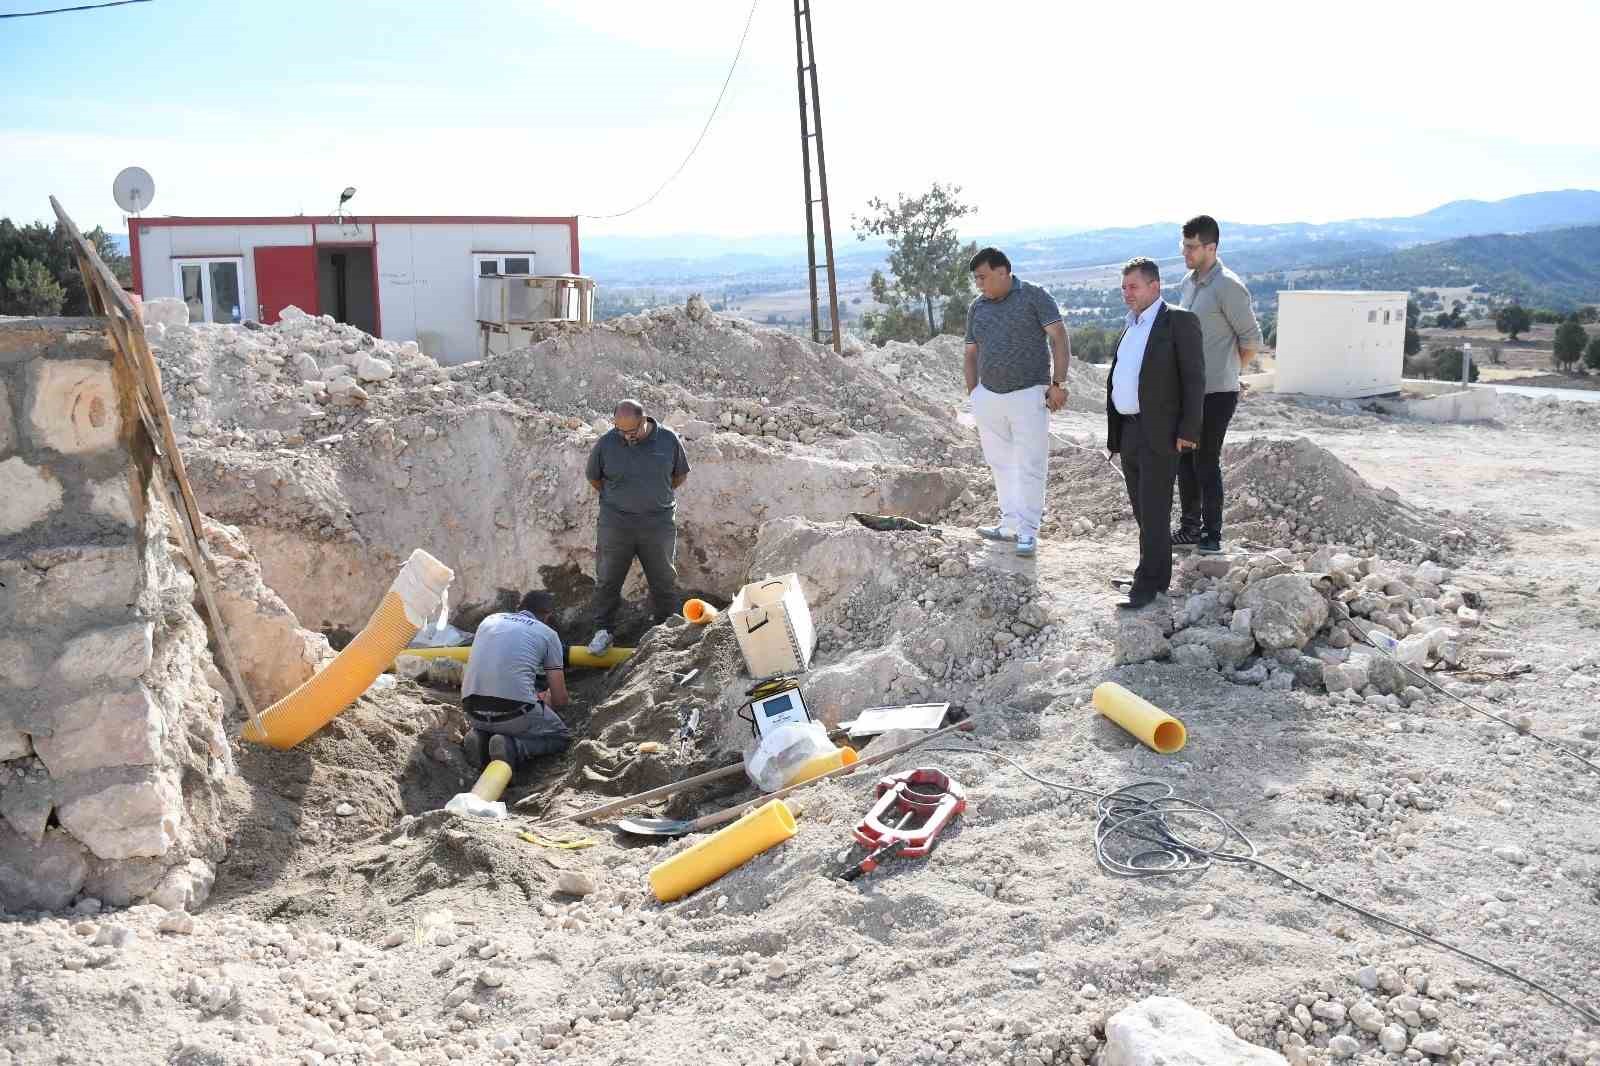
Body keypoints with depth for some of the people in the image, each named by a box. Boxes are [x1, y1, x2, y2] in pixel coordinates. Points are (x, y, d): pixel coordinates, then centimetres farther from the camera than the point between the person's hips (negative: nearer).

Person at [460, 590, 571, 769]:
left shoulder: (491, 619, 21)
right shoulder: (548, 634, 10)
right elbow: (560, 700, 9)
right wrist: (544, 701, 35)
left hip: (473, 712, 5)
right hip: (514, 712, -5)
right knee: (562, 737, 20)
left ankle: (480, 736, 6)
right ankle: (514, 747, -7)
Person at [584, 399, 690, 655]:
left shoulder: (668, 440, -8)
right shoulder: (605, 444, -9)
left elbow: (681, 475, 9)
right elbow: (593, 478, 9)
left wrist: (656, 495, 8)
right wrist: (615, 499, 8)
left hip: (658, 523, 0)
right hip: (616, 523, 0)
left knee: (664, 580, 9)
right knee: (607, 579, 7)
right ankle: (602, 631, 22)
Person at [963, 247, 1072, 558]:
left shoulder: (1034, 297, -4)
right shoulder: (977, 307, 10)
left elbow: (1059, 338, -8)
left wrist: (1058, 383, -14)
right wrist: (973, 395, 8)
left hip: (1028, 395, -5)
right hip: (988, 397, 5)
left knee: (1030, 466, -3)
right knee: (1001, 465, 10)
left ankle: (1028, 531, 2)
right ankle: (1011, 523, 19)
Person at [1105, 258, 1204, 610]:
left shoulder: (1179, 321, -6)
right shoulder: (1130, 327, 17)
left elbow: (1194, 378, -11)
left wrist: (1188, 431, -16)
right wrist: (1114, 436, 14)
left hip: (1160, 433, -8)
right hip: (1129, 431, 8)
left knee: (1154, 511, -5)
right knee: (1141, 508, 12)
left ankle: (1147, 584, -1)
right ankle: (1159, 575, 22)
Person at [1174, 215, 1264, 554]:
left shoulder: (1228, 287, -15)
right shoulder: (1187, 282, 10)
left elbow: (1251, 339, -10)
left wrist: (1227, 372, 3)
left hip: (1216, 393, -8)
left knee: (1206, 463, -2)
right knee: (1185, 460, 13)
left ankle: (1212, 535, 10)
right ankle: (1190, 527, 25)